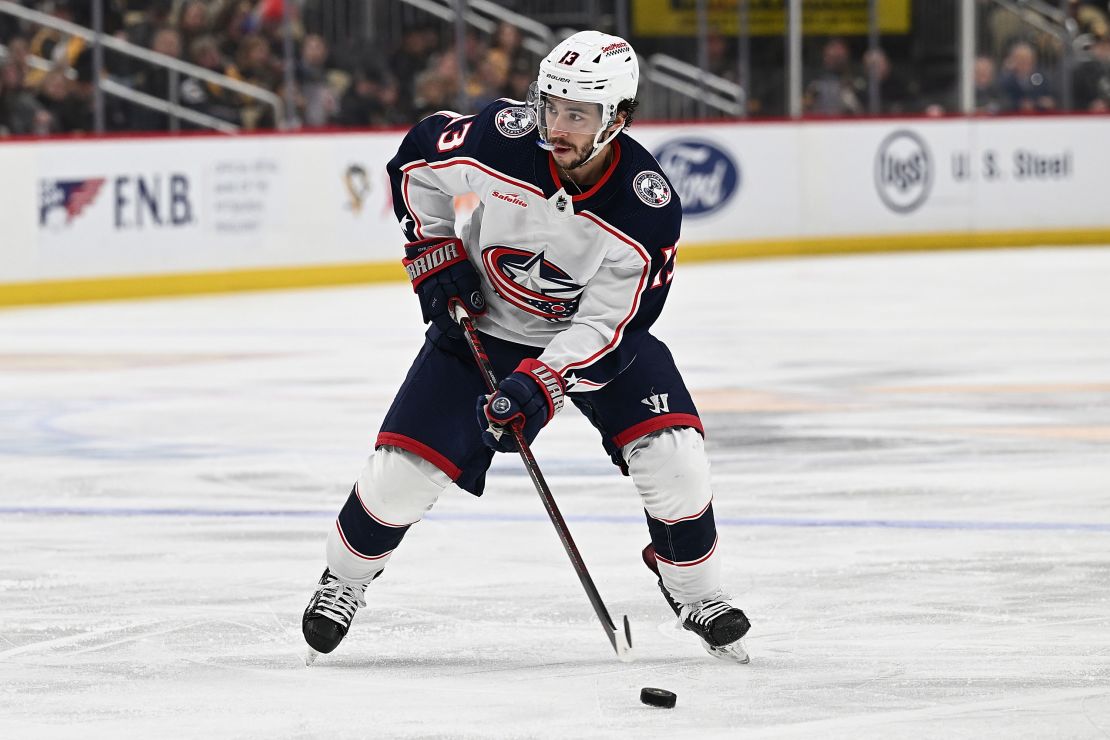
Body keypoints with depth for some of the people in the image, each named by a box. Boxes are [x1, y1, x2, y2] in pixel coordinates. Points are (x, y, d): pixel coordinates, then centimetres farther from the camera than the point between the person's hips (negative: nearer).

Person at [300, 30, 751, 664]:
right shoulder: (500, 138, -26)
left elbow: (609, 327, -26)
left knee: (671, 451, -17)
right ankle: (345, 578, 20)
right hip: (481, 322, 1)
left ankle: (696, 593, 7)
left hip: (593, 332, 0)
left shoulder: (648, 208, -29)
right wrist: (436, 260, -9)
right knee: (406, 465, -8)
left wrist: (541, 385, -38)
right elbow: (416, 162, -5)